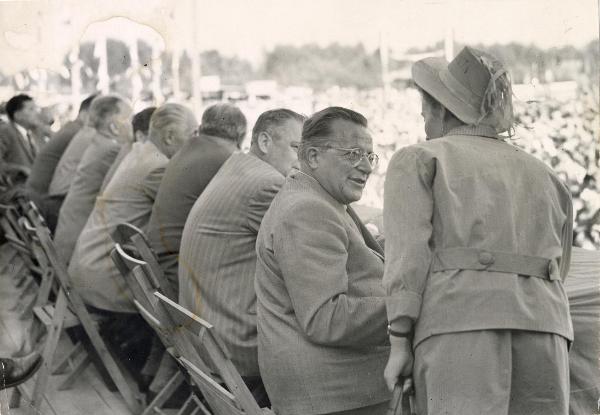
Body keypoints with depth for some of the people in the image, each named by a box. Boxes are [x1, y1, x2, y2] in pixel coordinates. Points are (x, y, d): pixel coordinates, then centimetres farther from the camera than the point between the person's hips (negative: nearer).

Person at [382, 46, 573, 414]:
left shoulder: (418, 160, 12)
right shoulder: (545, 177, 26)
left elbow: (408, 252, -1)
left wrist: (399, 344, -3)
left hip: (459, 329, -4)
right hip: (541, 331, 5)